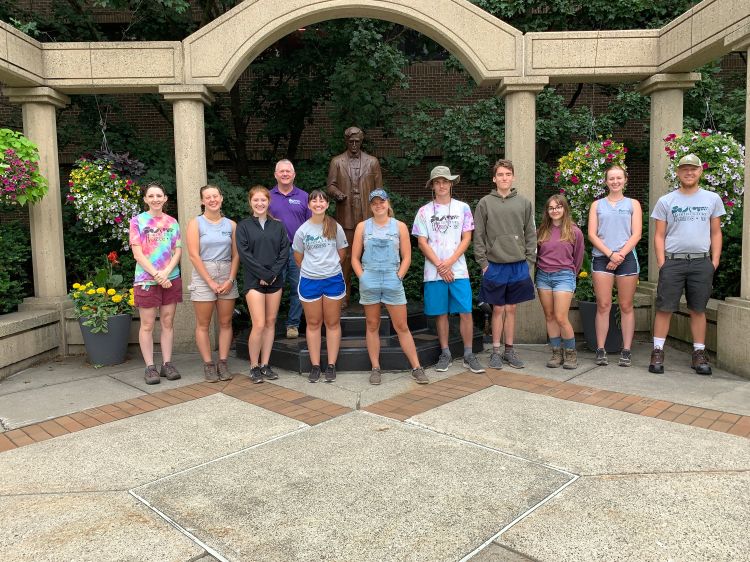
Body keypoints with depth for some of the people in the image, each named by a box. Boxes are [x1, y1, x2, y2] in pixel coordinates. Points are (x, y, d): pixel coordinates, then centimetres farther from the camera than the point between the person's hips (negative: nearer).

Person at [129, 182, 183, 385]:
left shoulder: (172, 222, 9)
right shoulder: (138, 221, 1)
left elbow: (178, 251, 4)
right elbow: (138, 254, -6)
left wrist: (166, 273, -11)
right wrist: (157, 275, -14)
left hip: (171, 279, 3)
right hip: (146, 280, -3)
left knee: (168, 323, 7)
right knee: (147, 325, 2)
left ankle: (167, 364, 15)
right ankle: (150, 367, 9)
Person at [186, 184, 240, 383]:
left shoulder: (231, 225, 8)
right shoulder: (196, 223, 1)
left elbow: (236, 255, 6)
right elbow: (194, 256, -6)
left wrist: (230, 280, -6)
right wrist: (211, 282, -11)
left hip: (227, 277, 3)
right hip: (203, 277, -2)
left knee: (226, 323, 5)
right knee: (203, 324, 0)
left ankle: (223, 363, 13)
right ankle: (208, 365, 9)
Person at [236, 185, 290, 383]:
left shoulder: (278, 226, 9)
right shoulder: (243, 226, 1)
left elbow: (284, 252, 3)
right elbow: (244, 254, -7)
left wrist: (273, 273, -10)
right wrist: (264, 274, -13)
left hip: (275, 280, 4)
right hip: (254, 280, -3)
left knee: (271, 322, 6)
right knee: (259, 325, -10)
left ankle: (265, 364, 16)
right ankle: (254, 366, 6)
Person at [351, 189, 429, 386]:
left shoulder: (399, 226, 6)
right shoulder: (362, 227, 7)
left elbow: (406, 257, 6)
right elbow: (355, 258, 8)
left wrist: (398, 277, -4)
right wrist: (362, 278, -3)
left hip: (393, 281, -1)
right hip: (369, 283, 1)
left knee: (402, 326, 1)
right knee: (372, 325, 7)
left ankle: (416, 367, 8)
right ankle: (375, 368, 16)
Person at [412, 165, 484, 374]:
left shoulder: (462, 208, 6)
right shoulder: (424, 211, 6)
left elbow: (466, 239, 2)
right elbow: (422, 243, 1)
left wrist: (449, 262, -10)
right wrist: (440, 265, -9)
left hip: (458, 270, 0)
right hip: (434, 271, 0)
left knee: (466, 312, -3)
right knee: (441, 313, 6)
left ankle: (468, 354, 9)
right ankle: (445, 354, 17)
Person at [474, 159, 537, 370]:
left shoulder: (524, 202, 6)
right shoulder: (485, 203, 0)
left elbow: (531, 234, 8)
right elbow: (478, 236, -1)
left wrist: (529, 260, 1)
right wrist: (483, 262, -6)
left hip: (518, 265, 2)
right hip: (494, 265, -2)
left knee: (511, 309, 10)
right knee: (498, 309, 5)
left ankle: (509, 350, 20)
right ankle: (496, 351, 16)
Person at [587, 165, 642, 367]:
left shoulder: (633, 204, 12)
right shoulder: (597, 205, 13)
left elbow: (636, 234, 2)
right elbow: (592, 234, 3)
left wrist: (620, 255, -10)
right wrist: (610, 253, -10)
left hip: (627, 258, 0)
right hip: (601, 258, 0)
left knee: (626, 306, 3)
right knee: (603, 305, -2)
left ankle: (626, 351, 8)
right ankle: (600, 350, 2)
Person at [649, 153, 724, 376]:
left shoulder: (712, 199, 10)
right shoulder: (665, 201, 6)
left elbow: (716, 233, 11)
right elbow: (659, 236, 4)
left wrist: (715, 261, 2)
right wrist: (662, 263, -5)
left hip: (701, 262, 1)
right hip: (672, 261, -1)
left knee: (698, 310, 7)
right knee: (664, 308, -1)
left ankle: (699, 354, 14)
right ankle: (658, 352, 5)